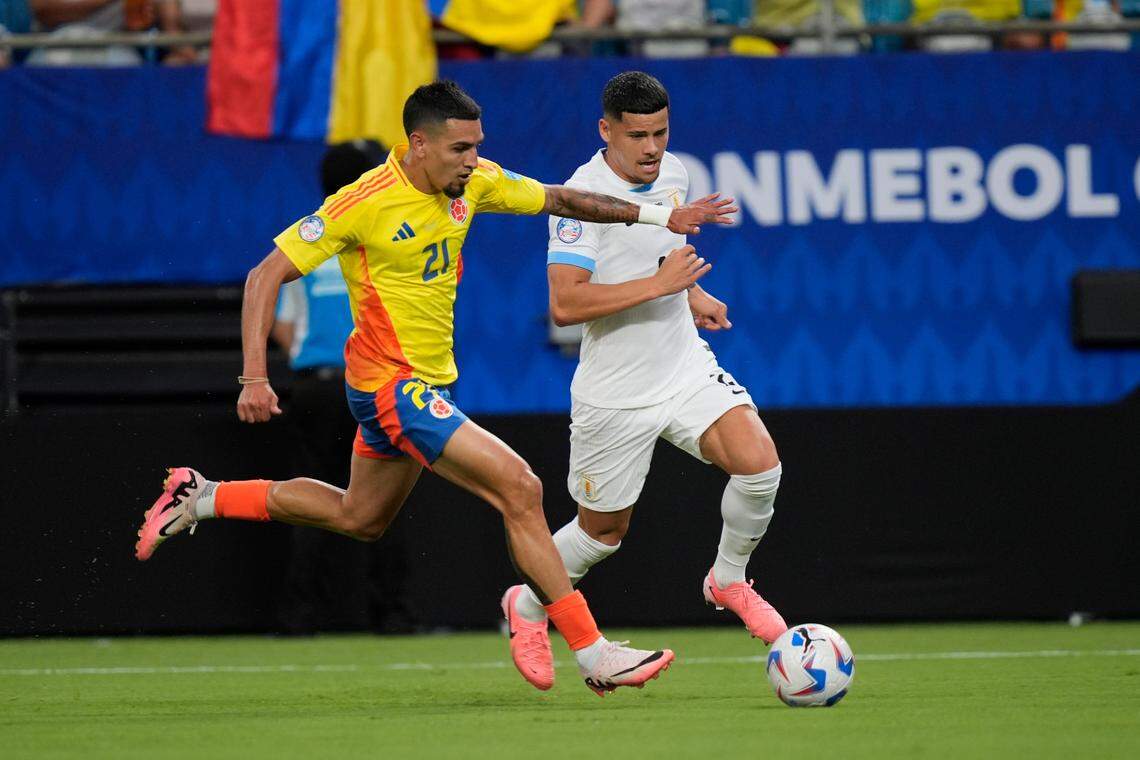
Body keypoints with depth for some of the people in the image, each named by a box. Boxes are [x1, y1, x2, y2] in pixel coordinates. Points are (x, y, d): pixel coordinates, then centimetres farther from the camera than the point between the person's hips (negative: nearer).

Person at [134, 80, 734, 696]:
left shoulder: (473, 182, -2)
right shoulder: (365, 202, -22)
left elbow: (559, 200, 12)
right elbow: (267, 276, -19)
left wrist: (656, 215, 5)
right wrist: (254, 379, -26)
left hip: (427, 380, 9)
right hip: (391, 384, -9)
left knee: (360, 520, 25)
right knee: (519, 489, -17)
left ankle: (201, 499, 36)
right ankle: (593, 655, -12)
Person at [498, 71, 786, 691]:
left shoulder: (671, 174, 3)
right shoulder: (582, 195, -20)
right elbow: (564, 303, -28)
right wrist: (657, 283, -28)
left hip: (685, 366, 5)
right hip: (615, 394, -5)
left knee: (759, 459, -18)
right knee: (605, 529, 9)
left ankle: (728, 580, 7)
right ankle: (528, 607, 38)